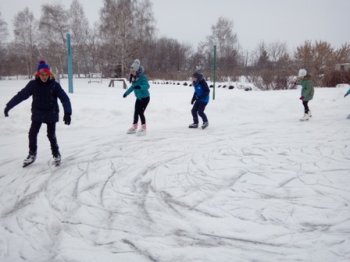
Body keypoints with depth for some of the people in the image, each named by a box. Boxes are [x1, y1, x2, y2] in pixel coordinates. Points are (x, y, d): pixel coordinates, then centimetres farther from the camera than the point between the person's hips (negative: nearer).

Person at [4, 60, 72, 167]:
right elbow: (21, 95, -5)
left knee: (51, 135, 1)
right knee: (32, 134, 3)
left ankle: (56, 155, 21)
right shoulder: (33, 84, -9)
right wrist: (8, 106, -6)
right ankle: (32, 154, 23)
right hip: (37, 113, 2)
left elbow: (64, 98, -17)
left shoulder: (54, 85, -13)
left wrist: (67, 113, -28)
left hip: (51, 114, -2)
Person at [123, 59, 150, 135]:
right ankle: (134, 127, 25)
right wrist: (126, 93, 29)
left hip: (145, 98, -7)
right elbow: (132, 87, 19)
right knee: (136, 112, 11)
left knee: (141, 112, -11)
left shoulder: (143, 77, -21)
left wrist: (140, 87, -53)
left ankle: (143, 128, 3)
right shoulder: (133, 78, 2)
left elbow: (147, 86, -35)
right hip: (138, 98, 7)